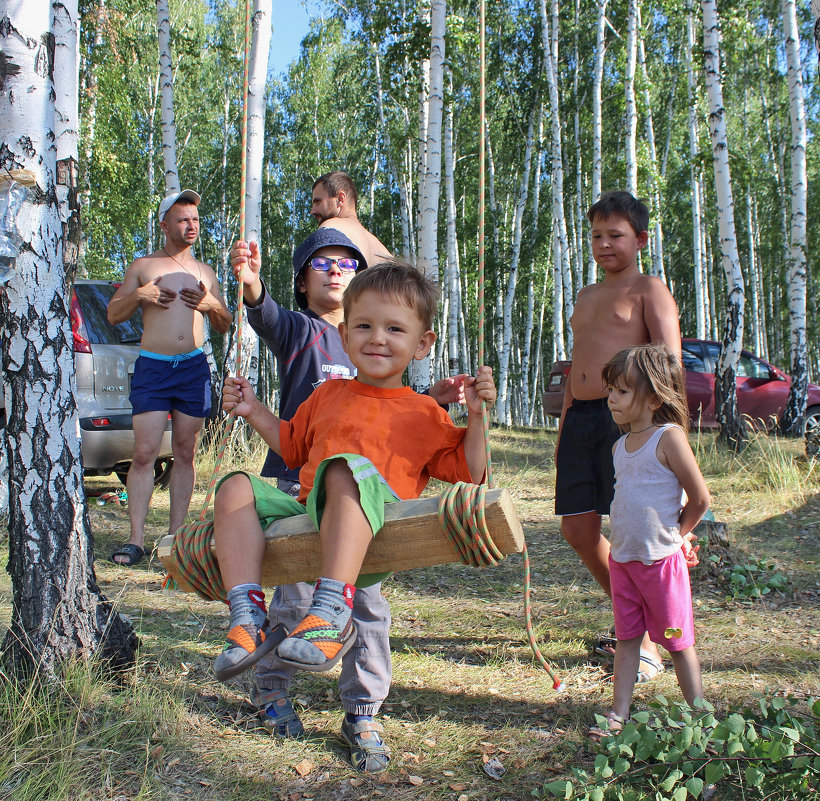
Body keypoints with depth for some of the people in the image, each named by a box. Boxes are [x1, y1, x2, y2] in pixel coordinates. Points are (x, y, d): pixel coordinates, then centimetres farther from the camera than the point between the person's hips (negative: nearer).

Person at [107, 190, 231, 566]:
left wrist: (212, 305, 0)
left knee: (185, 454, 3)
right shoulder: (143, 266, 12)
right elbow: (113, 314, 11)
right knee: (144, 453, -9)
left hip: (194, 367, 3)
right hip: (151, 366, -2)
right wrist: (138, 295, -8)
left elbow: (225, 326, 21)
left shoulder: (205, 272, 19)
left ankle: (174, 535, 10)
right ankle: (136, 539, -5)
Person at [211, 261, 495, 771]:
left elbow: (468, 473, 10)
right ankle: (249, 617, -23)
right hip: (307, 509, 6)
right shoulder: (328, 396, 25)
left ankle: (333, 612, -49)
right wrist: (254, 411, 28)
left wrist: (476, 416, -2)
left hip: (378, 514, -5)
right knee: (237, 487, -13)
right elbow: (292, 446, 38)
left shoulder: (424, 414, 13)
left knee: (346, 466, -37)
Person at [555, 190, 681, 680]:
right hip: (581, 418, 8)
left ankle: (647, 645, 4)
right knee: (578, 528, 7)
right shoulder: (587, 297, 24)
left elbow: (671, 363, -9)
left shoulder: (649, 289, 2)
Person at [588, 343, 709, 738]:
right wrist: (628, 539, 11)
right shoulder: (620, 445, 7)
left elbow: (699, 498, -14)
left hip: (661, 561, -6)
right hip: (622, 558, 7)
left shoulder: (669, 437, -15)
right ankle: (619, 714, 21)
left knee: (677, 640, 6)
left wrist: (674, 535, -1)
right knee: (627, 638, 13)